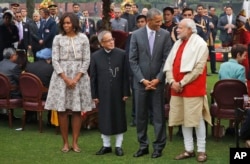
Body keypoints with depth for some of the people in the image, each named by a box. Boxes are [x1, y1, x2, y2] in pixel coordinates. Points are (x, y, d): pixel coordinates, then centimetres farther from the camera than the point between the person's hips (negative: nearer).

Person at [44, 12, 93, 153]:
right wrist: (66, 78, -11)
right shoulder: (58, 39, 2)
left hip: (79, 76, 0)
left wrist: (76, 78, -10)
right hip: (61, 76, 0)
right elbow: (55, 60, -2)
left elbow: (86, 60, 0)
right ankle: (65, 142, 10)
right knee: (62, 110, 0)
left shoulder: (83, 38, 3)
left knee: (77, 111, 2)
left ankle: (75, 142, 10)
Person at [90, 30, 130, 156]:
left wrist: (125, 92, -5)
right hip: (103, 93, 1)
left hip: (118, 93, -1)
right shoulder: (95, 56, 0)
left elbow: (125, 75, -2)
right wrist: (94, 95, -1)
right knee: (104, 119, 8)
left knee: (119, 119, 7)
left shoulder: (121, 54, -2)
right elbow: (93, 77, 2)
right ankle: (106, 145, 22)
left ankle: (118, 146, 18)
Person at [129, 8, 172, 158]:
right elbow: (133, 60, -2)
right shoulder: (136, 35, 0)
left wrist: (158, 79, -10)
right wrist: (142, 79, -9)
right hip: (140, 82, 1)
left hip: (157, 81, -1)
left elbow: (167, 59, -3)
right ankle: (143, 145, 20)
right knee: (141, 115, 8)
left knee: (159, 115, 4)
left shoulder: (165, 35, -1)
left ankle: (159, 146, 15)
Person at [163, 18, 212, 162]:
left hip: (193, 88, -7)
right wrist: (172, 81, -7)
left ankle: (201, 150, 11)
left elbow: (198, 68, -16)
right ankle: (189, 149, 20)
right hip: (177, 88, 7)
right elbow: (169, 64, 8)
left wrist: (182, 83, -15)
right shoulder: (178, 43, 13)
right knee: (184, 119, 10)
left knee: (197, 119, 0)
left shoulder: (200, 44, -8)